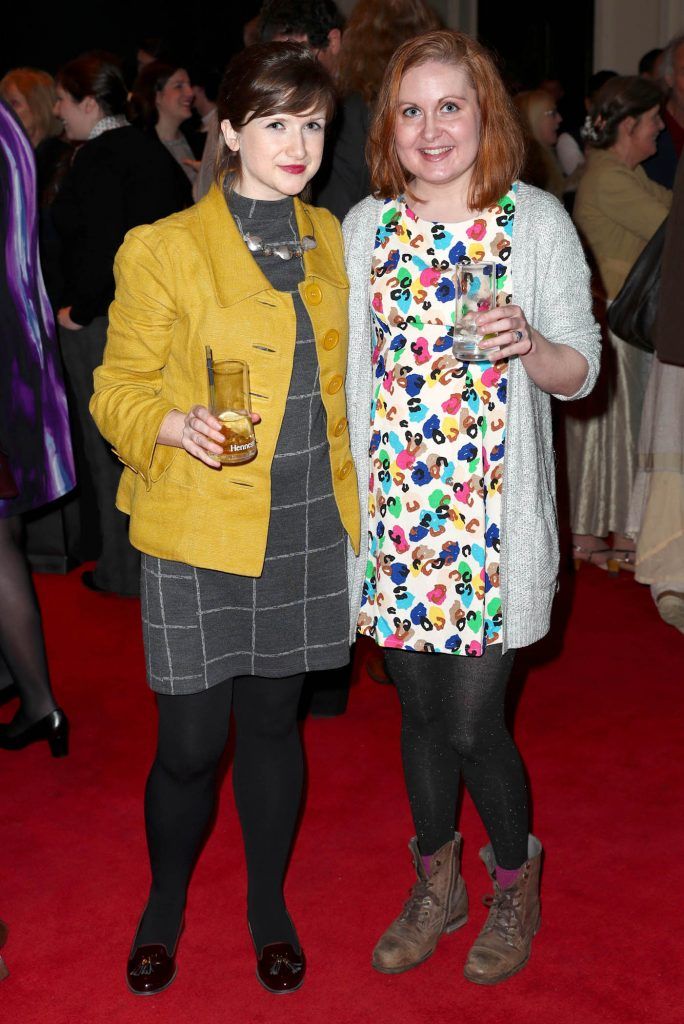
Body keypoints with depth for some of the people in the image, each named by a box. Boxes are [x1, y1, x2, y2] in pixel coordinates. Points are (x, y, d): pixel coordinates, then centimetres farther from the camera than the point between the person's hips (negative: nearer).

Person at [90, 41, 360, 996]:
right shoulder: (163, 249, -7)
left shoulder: (328, 238, 9)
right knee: (191, 744, 2)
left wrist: (356, 500, 15)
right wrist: (180, 426, -24)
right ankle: (165, 902, 31)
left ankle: (268, 903, 36)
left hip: (307, 528, 4)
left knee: (274, 720, 15)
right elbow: (118, 391, -4)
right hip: (199, 533, -4)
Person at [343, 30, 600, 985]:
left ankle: (515, 882, 29)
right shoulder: (366, 226, 5)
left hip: (492, 509, -3)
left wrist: (529, 345, -23)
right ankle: (436, 887, 37)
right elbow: (352, 367, 11)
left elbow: (581, 370, -1)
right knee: (420, 712, 14)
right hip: (392, 503, 3)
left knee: (472, 723, -1)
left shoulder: (537, 219, -4)